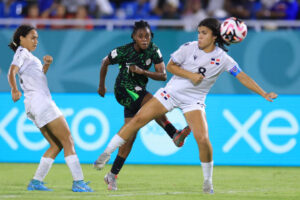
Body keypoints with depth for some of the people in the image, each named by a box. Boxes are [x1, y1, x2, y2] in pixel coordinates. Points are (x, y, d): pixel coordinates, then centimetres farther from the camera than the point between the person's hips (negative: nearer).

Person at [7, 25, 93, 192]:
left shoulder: (26, 54, 24)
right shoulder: (22, 52, -3)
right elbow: (12, 73, -21)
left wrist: (46, 65, 15)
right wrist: (15, 89, -39)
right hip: (40, 101, -10)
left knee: (56, 145, 9)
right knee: (68, 141, -11)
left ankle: (36, 182, 5)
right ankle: (78, 182, -16)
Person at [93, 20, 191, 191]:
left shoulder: (153, 50, -7)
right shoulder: (123, 51, -16)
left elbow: (163, 75, -11)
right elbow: (105, 62, 2)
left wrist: (143, 71, -26)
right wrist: (102, 85, 14)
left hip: (139, 90, 5)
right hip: (124, 89, -5)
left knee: (131, 135, 1)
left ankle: (113, 175, 7)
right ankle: (175, 135, -36)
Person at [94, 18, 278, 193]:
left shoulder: (222, 59, -8)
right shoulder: (189, 48, -7)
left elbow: (243, 77, -6)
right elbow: (170, 66, 0)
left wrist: (265, 94, -11)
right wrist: (190, 75, -15)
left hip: (194, 100, -1)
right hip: (172, 92, 1)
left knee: (203, 139, -18)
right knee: (139, 119, -8)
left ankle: (208, 181, 4)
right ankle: (107, 153, 4)